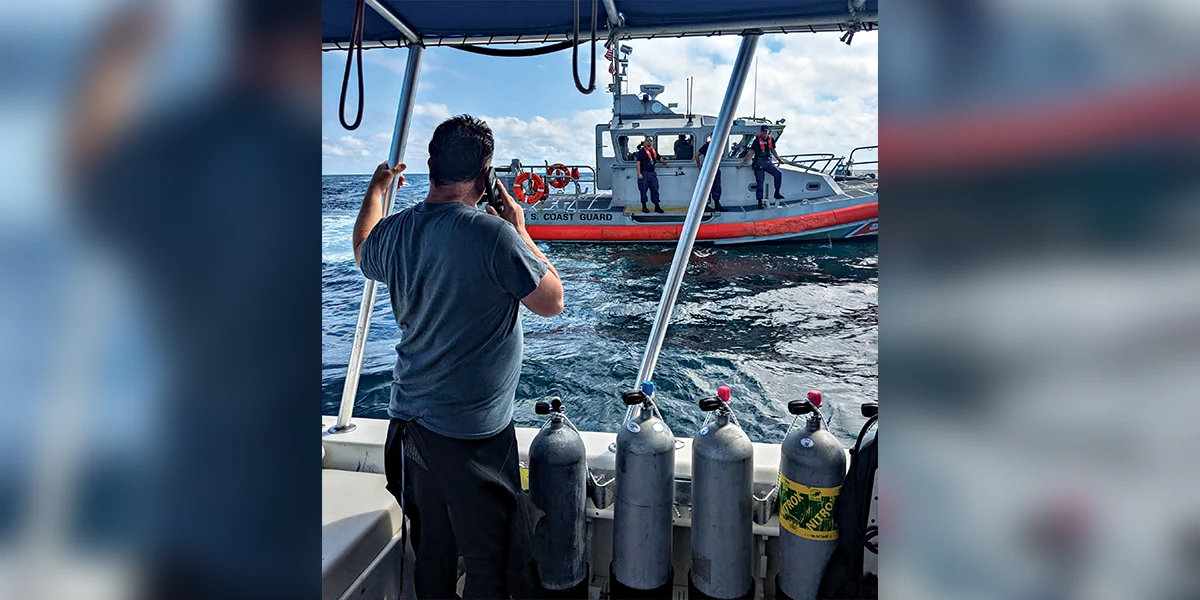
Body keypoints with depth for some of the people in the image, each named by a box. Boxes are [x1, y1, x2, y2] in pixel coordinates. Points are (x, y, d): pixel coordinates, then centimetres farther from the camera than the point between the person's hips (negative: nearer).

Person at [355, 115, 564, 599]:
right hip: (472, 431, -7)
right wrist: (520, 231, 0)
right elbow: (552, 301, -10)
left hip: (411, 419, 7)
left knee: (432, 549, 23)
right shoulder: (492, 233, -21)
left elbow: (363, 253, 26)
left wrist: (376, 189, 39)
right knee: (491, 559, 11)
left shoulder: (393, 231, 0)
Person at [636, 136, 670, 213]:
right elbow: (638, 162, -10)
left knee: (655, 190, 5)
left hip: (652, 173, 6)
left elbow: (660, 158, 31)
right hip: (644, 174, -6)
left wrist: (665, 164, 38)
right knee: (643, 191, 1)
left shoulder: (654, 151, 14)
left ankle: (657, 207, 10)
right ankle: (644, 207, 11)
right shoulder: (642, 151, -5)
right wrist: (639, 173, -17)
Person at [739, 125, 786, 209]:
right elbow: (751, 152, -8)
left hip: (768, 162, 4)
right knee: (759, 182, -6)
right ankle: (760, 202, -1)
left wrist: (779, 159, 26)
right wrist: (743, 163, -12)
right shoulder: (757, 140, -8)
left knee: (779, 174, -13)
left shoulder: (771, 140, 7)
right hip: (759, 163, -4)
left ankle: (777, 193, 3)